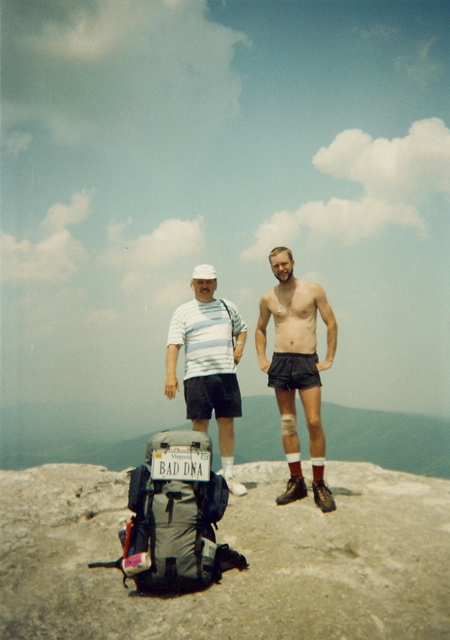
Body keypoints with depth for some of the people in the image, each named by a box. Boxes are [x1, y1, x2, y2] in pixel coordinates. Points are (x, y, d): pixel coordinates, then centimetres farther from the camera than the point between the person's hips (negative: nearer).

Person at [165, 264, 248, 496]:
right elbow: (173, 346, -6)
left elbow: (241, 329, 29)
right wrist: (170, 375, -18)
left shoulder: (228, 307, 14)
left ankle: (228, 475, 17)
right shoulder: (183, 312, 3)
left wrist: (239, 346, 8)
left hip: (226, 374, 3)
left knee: (227, 424, 6)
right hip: (197, 376, -3)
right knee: (200, 426, 0)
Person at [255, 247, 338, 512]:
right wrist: (261, 359, 13)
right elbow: (260, 329, 24)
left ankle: (319, 485, 1)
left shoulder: (313, 290, 0)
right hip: (280, 363, 3)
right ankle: (296, 482, 13)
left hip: (307, 362, -3)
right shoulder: (268, 298, 9)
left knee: (314, 422, -9)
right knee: (287, 424, 5)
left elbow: (332, 324, 4)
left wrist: (329, 359, 0)